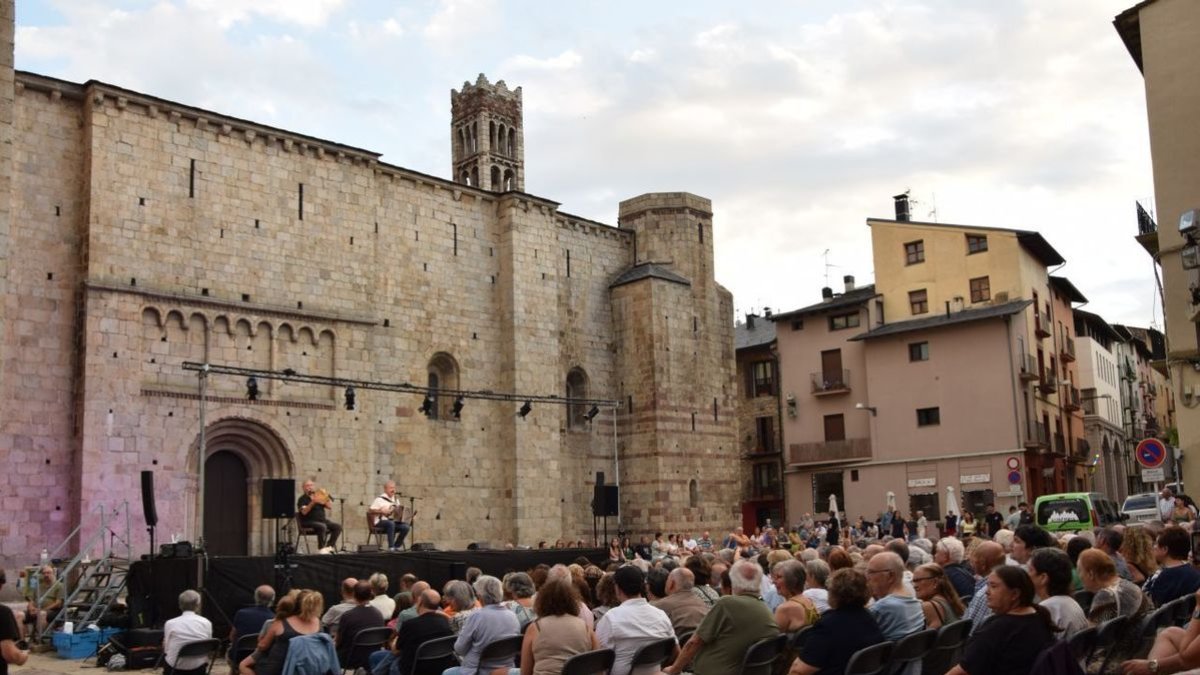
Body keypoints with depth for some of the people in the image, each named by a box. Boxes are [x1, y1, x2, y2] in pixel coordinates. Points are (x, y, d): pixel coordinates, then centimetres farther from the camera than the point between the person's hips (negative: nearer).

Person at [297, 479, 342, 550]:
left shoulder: (319, 496, 16)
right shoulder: (302, 499, 0)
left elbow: (330, 506, 7)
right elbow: (304, 512, -18)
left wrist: (326, 497, -8)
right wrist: (312, 503, -28)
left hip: (322, 520, 6)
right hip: (309, 522, -6)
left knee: (338, 526, -16)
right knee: (322, 526, -36)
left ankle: (330, 546, -16)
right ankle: (322, 548, -29)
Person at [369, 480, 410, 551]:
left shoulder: (395, 499, 18)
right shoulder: (380, 499, -3)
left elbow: (400, 510, 29)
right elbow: (369, 511, -9)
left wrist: (401, 513, 7)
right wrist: (381, 511, -18)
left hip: (394, 521, 6)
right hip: (380, 522, -6)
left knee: (405, 526, -21)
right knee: (391, 523, -39)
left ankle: (397, 546, -9)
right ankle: (391, 547, -36)